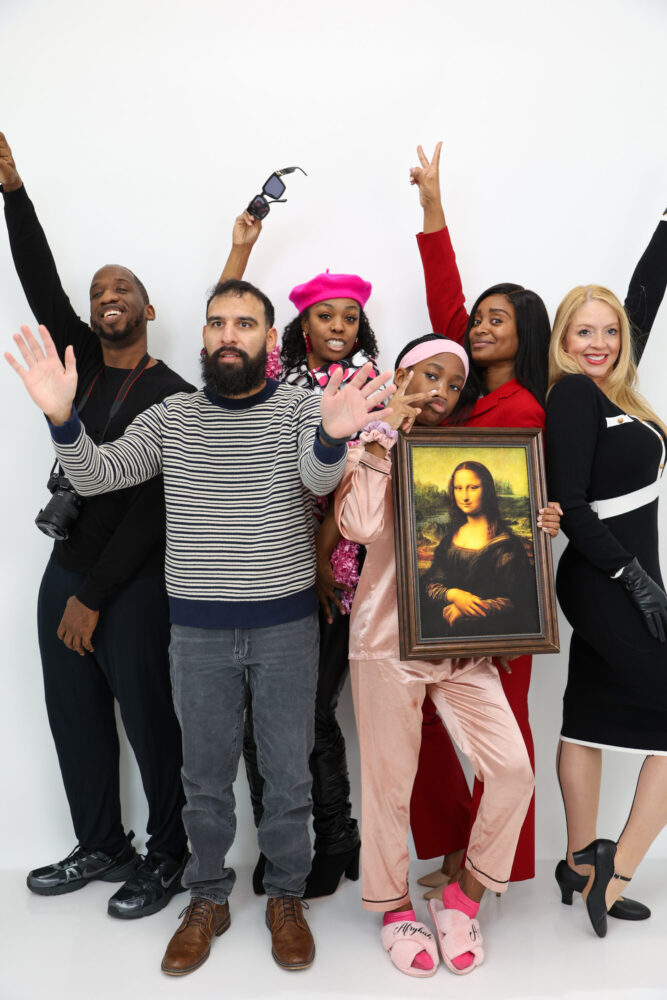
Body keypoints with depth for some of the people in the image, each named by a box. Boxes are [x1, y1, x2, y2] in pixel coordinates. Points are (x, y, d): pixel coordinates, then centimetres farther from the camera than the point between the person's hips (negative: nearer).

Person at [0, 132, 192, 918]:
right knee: (76, 721, 15)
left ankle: (168, 855, 24)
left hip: (134, 585, -6)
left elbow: (155, 507, -14)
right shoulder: (80, 360, 8)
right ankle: (100, 846, 34)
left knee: (150, 726, 4)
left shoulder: (175, 396, -9)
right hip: (64, 572, 6)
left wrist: (95, 595, -14)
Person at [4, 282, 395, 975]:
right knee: (205, 775, 15)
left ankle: (285, 898, 33)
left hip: (286, 627, -1)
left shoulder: (303, 410, -3)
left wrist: (332, 438, -45)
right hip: (198, 631, 2)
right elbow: (94, 477, -4)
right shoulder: (170, 417, 4)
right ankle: (207, 899, 36)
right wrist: (62, 419, -24)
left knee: (288, 774, 11)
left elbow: (319, 479, -22)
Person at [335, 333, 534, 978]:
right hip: (387, 639, -4)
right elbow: (361, 525, -20)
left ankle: (463, 899, 20)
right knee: (389, 780, 7)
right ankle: (393, 907, 32)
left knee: (513, 769, -4)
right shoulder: (370, 450, 0)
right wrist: (385, 432, -14)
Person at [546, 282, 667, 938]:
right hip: (607, 585, -9)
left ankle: (580, 864, 27)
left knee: (589, 718, 14)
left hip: (611, 584, 9)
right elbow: (568, 505, -18)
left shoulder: (611, 391, 11)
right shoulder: (573, 394, -13)